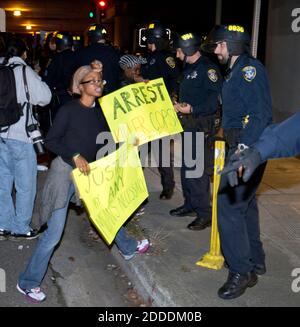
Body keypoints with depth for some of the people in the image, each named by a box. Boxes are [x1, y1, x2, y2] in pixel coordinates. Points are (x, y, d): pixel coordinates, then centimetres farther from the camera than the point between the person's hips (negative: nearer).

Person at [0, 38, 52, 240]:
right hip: (20, 135, -6)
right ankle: (21, 228, 13)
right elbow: (44, 97, -10)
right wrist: (38, 82, 7)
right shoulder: (24, 71, -8)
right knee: (25, 185, 5)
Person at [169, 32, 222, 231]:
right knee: (186, 167, 17)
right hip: (189, 124, 10)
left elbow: (217, 99, -23)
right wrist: (179, 105, 9)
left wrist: (192, 109, -29)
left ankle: (205, 214, 1)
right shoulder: (189, 68, 15)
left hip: (202, 126, -10)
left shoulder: (207, 68, -15)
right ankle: (190, 204, 32)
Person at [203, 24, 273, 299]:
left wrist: (244, 148, -31)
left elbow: (262, 114, -23)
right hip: (239, 145, 11)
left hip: (248, 147, -11)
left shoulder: (249, 68, -13)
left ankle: (241, 272, 1)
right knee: (245, 203, 18)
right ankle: (255, 261, 33)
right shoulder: (235, 71, 17)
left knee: (228, 206, -11)